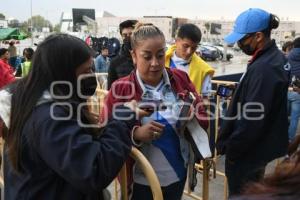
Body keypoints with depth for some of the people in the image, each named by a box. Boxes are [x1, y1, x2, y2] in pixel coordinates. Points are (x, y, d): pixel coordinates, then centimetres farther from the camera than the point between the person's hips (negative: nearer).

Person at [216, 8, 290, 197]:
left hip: (248, 150, -10)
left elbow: (251, 118, -26)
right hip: (263, 144, 10)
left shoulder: (262, 68, -28)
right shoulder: (277, 58, 4)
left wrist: (230, 148, -13)